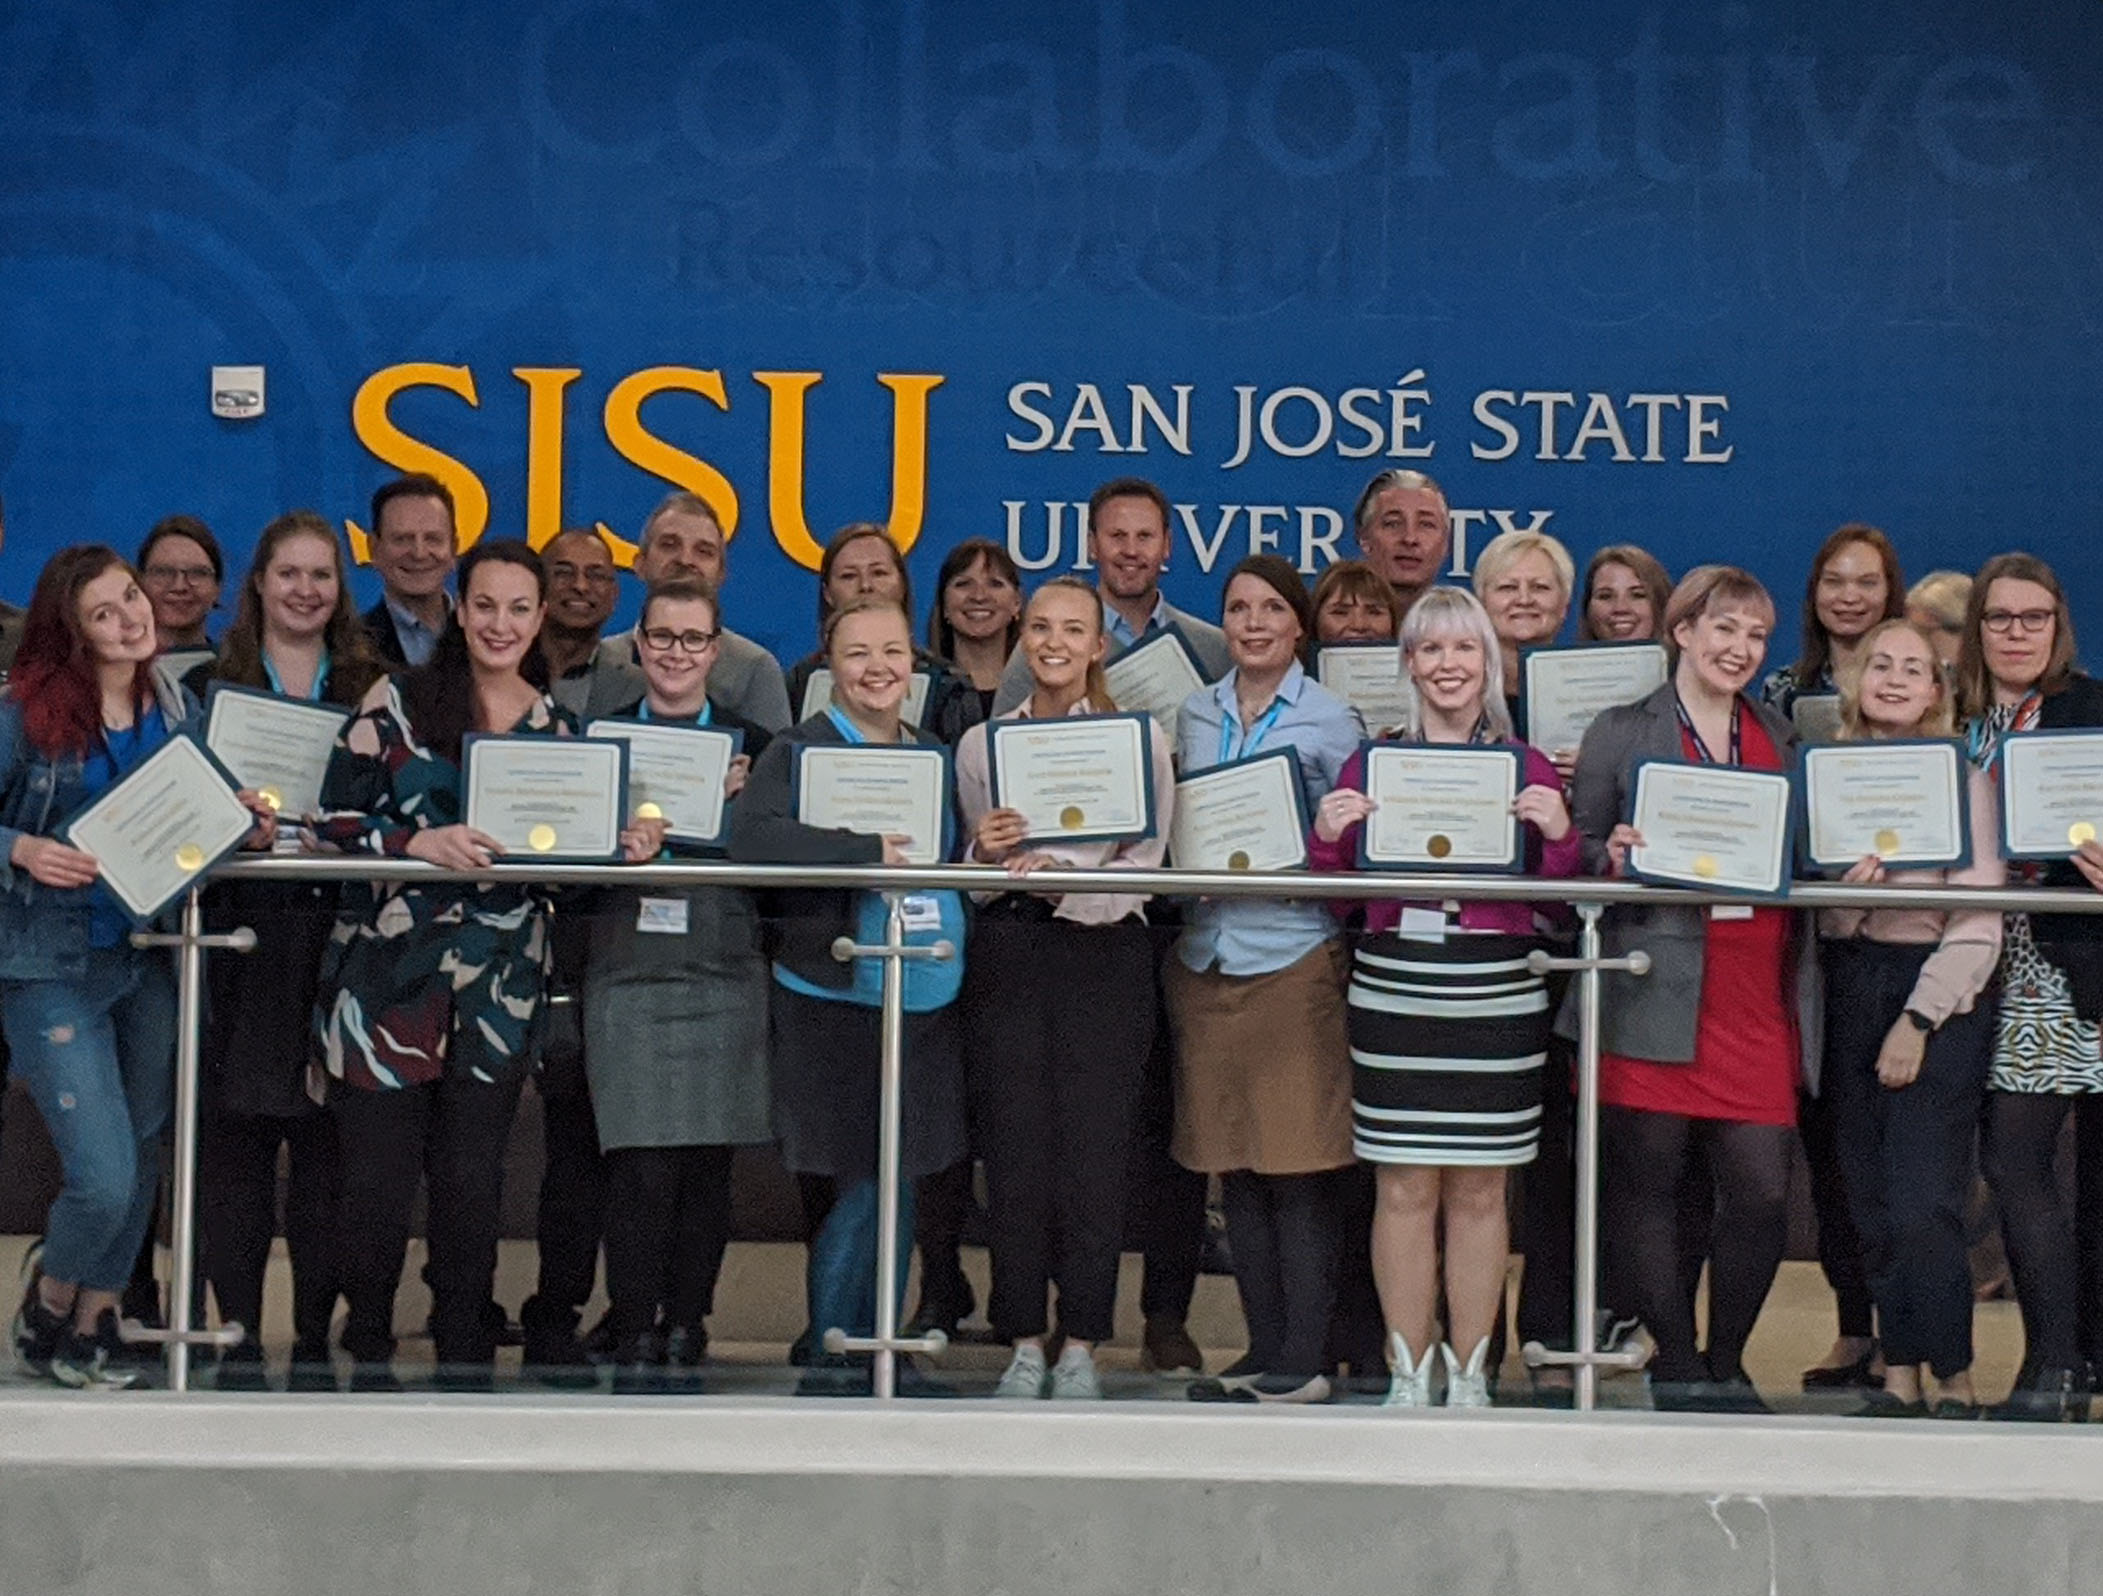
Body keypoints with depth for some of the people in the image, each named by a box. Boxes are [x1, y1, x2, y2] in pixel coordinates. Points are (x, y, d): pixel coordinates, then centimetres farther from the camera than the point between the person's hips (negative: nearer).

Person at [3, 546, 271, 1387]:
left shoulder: (178, 710, 6)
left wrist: (247, 823, -4)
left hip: (150, 961, 5)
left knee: (141, 1161, 10)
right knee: (104, 1179, -10)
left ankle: (96, 1319, 28)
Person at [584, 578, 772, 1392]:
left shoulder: (752, 743, 11)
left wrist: (736, 804, -12)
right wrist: (619, 842, -17)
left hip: (725, 979, 1)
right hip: (627, 973, -1)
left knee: (708, 1165, 1)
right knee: (642, 1165, -9)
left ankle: (684, 1332, 12)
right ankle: (633, 1337, 1)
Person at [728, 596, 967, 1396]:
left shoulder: (936, 754, 13)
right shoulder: (800, 751, -7)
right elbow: (751, 835, -25)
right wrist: (871, 848, -29)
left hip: (927, 999, 6)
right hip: (836, 998, -6)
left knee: (901, 1182, 12)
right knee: (859, 1187, -4)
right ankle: (831, 1359, 9)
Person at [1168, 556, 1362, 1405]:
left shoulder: (1332, 721, -1)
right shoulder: (1196, 714, 12)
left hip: (1295, 955, -5)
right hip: (1208, 954, 5)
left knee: (1300, 1174, -5)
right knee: (1234, 1170, 7)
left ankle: (1305, 1359, 0)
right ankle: (1264, 1349, 14)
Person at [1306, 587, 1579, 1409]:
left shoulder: (1527, 768, 7)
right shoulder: (1370, 764, 8)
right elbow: (1341, 897, 10)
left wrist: (1558, 834, -11)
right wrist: (1328, 838, -8)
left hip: (1495, 995, 0)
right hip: (1393, 993, 0)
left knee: (1479, 1191, 4)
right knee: (1404, 1189, 1)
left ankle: (1469, 1373, 14)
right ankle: (1408, 1373, 11)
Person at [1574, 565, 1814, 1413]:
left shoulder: (1782, 738, 18)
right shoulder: (1621, 732, 6)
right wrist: (1613, 856, -16)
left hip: (1757, 1000, 3)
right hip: (1656, 993, -3)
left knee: (1763, 1191, -2)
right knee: (1648, 1183, -1)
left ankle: (1726, 1363, 16)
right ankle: (1675, 1366, 11)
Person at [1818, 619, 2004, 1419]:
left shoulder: (1965, 778, -4)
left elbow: (1977, 920, -8)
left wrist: (1918, 1021, -12)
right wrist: (1845, 884, -12)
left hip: (1938, 996, -4)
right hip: (1848, 987, 4)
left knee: (1922, 1204, -10)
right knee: (1870, 1200, 5)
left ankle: (1953, 1379, 1)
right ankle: (1900, 1373, 12)